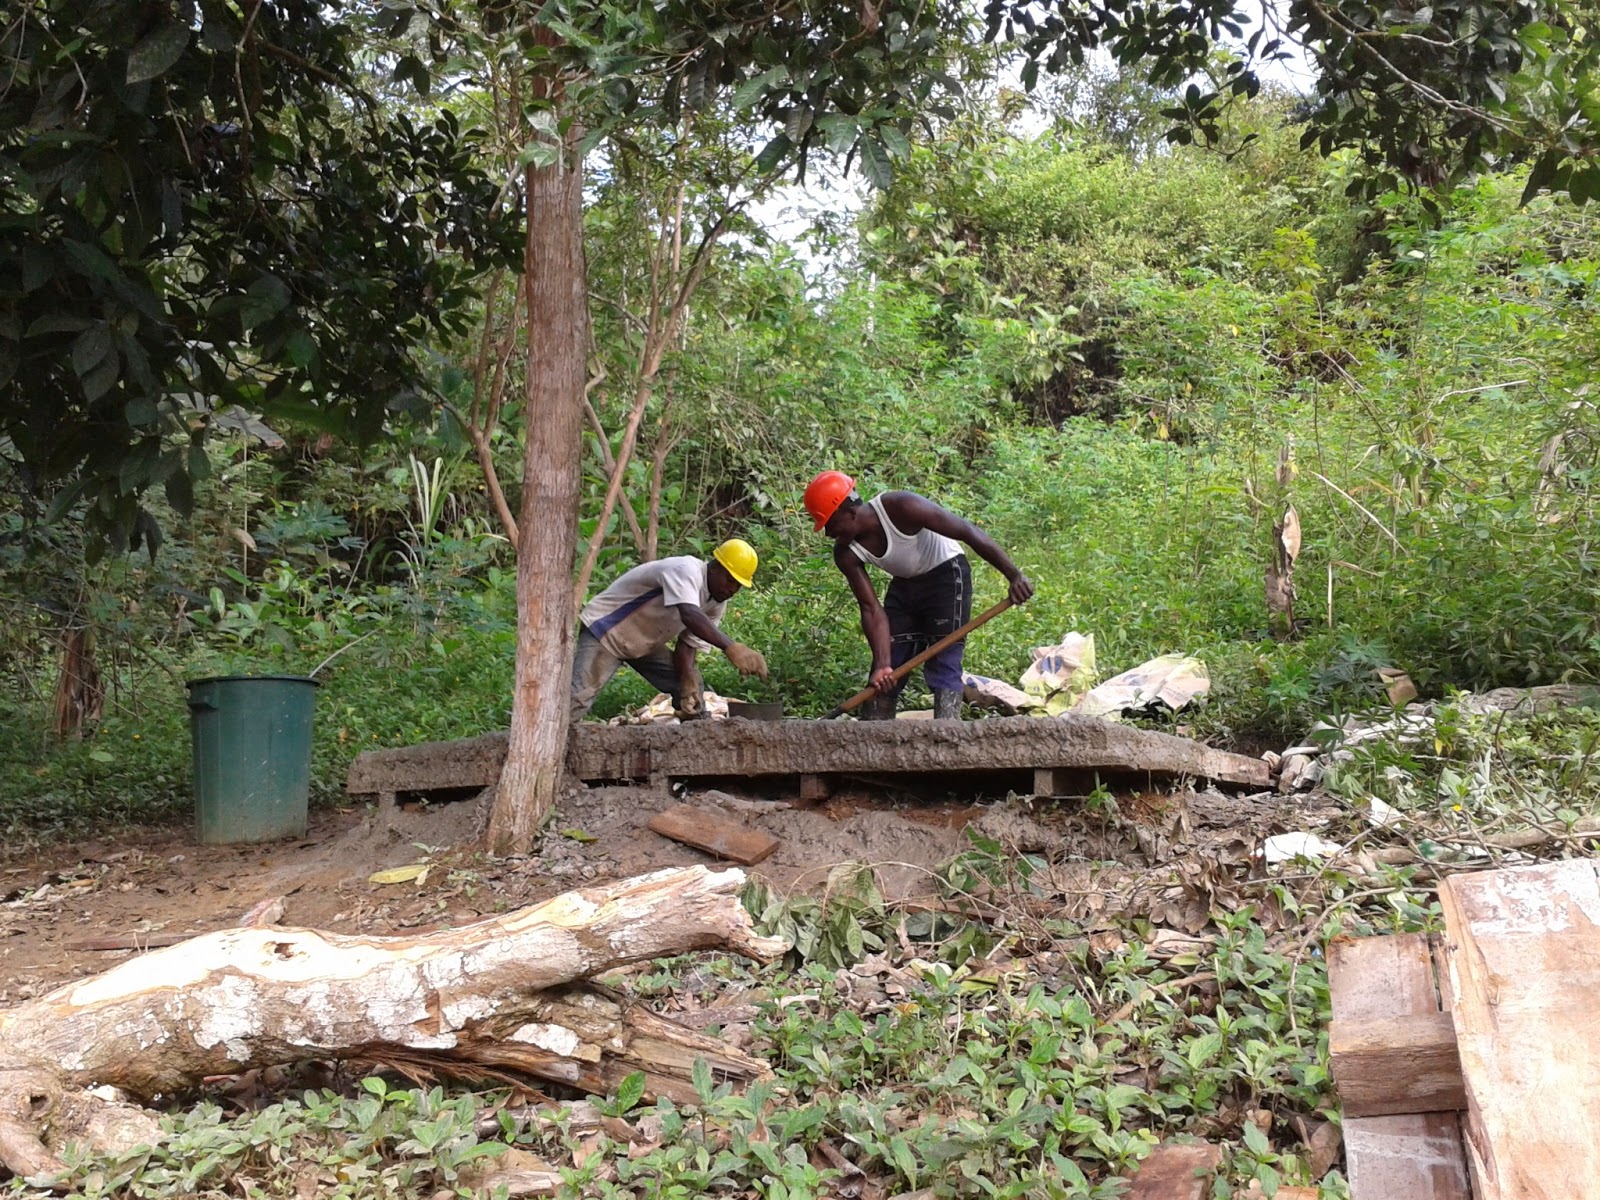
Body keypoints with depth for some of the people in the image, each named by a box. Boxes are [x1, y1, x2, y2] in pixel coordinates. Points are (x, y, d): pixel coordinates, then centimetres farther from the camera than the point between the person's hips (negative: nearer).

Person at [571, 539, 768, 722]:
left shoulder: (717, 603, -2)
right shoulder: (685, 570, -28)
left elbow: (688, 643, 0)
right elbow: (689, 615, -47)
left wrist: (688, 680, -20)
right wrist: (730, 647, -59)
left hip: (645, 644, 9)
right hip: (605, 632, -9)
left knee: (692, 690, 0)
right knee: (576, 699, -23)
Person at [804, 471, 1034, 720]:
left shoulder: (902, 508, -31)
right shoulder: (846, 553, -15)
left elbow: (969, 532, -27)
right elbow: (872, 610, -14)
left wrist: (1014, 576, -27)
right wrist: (882, 664, -26)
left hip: (946, 576, -6)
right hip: (904, 585, 6)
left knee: (943, 668, -13)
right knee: (884, 676, 4)